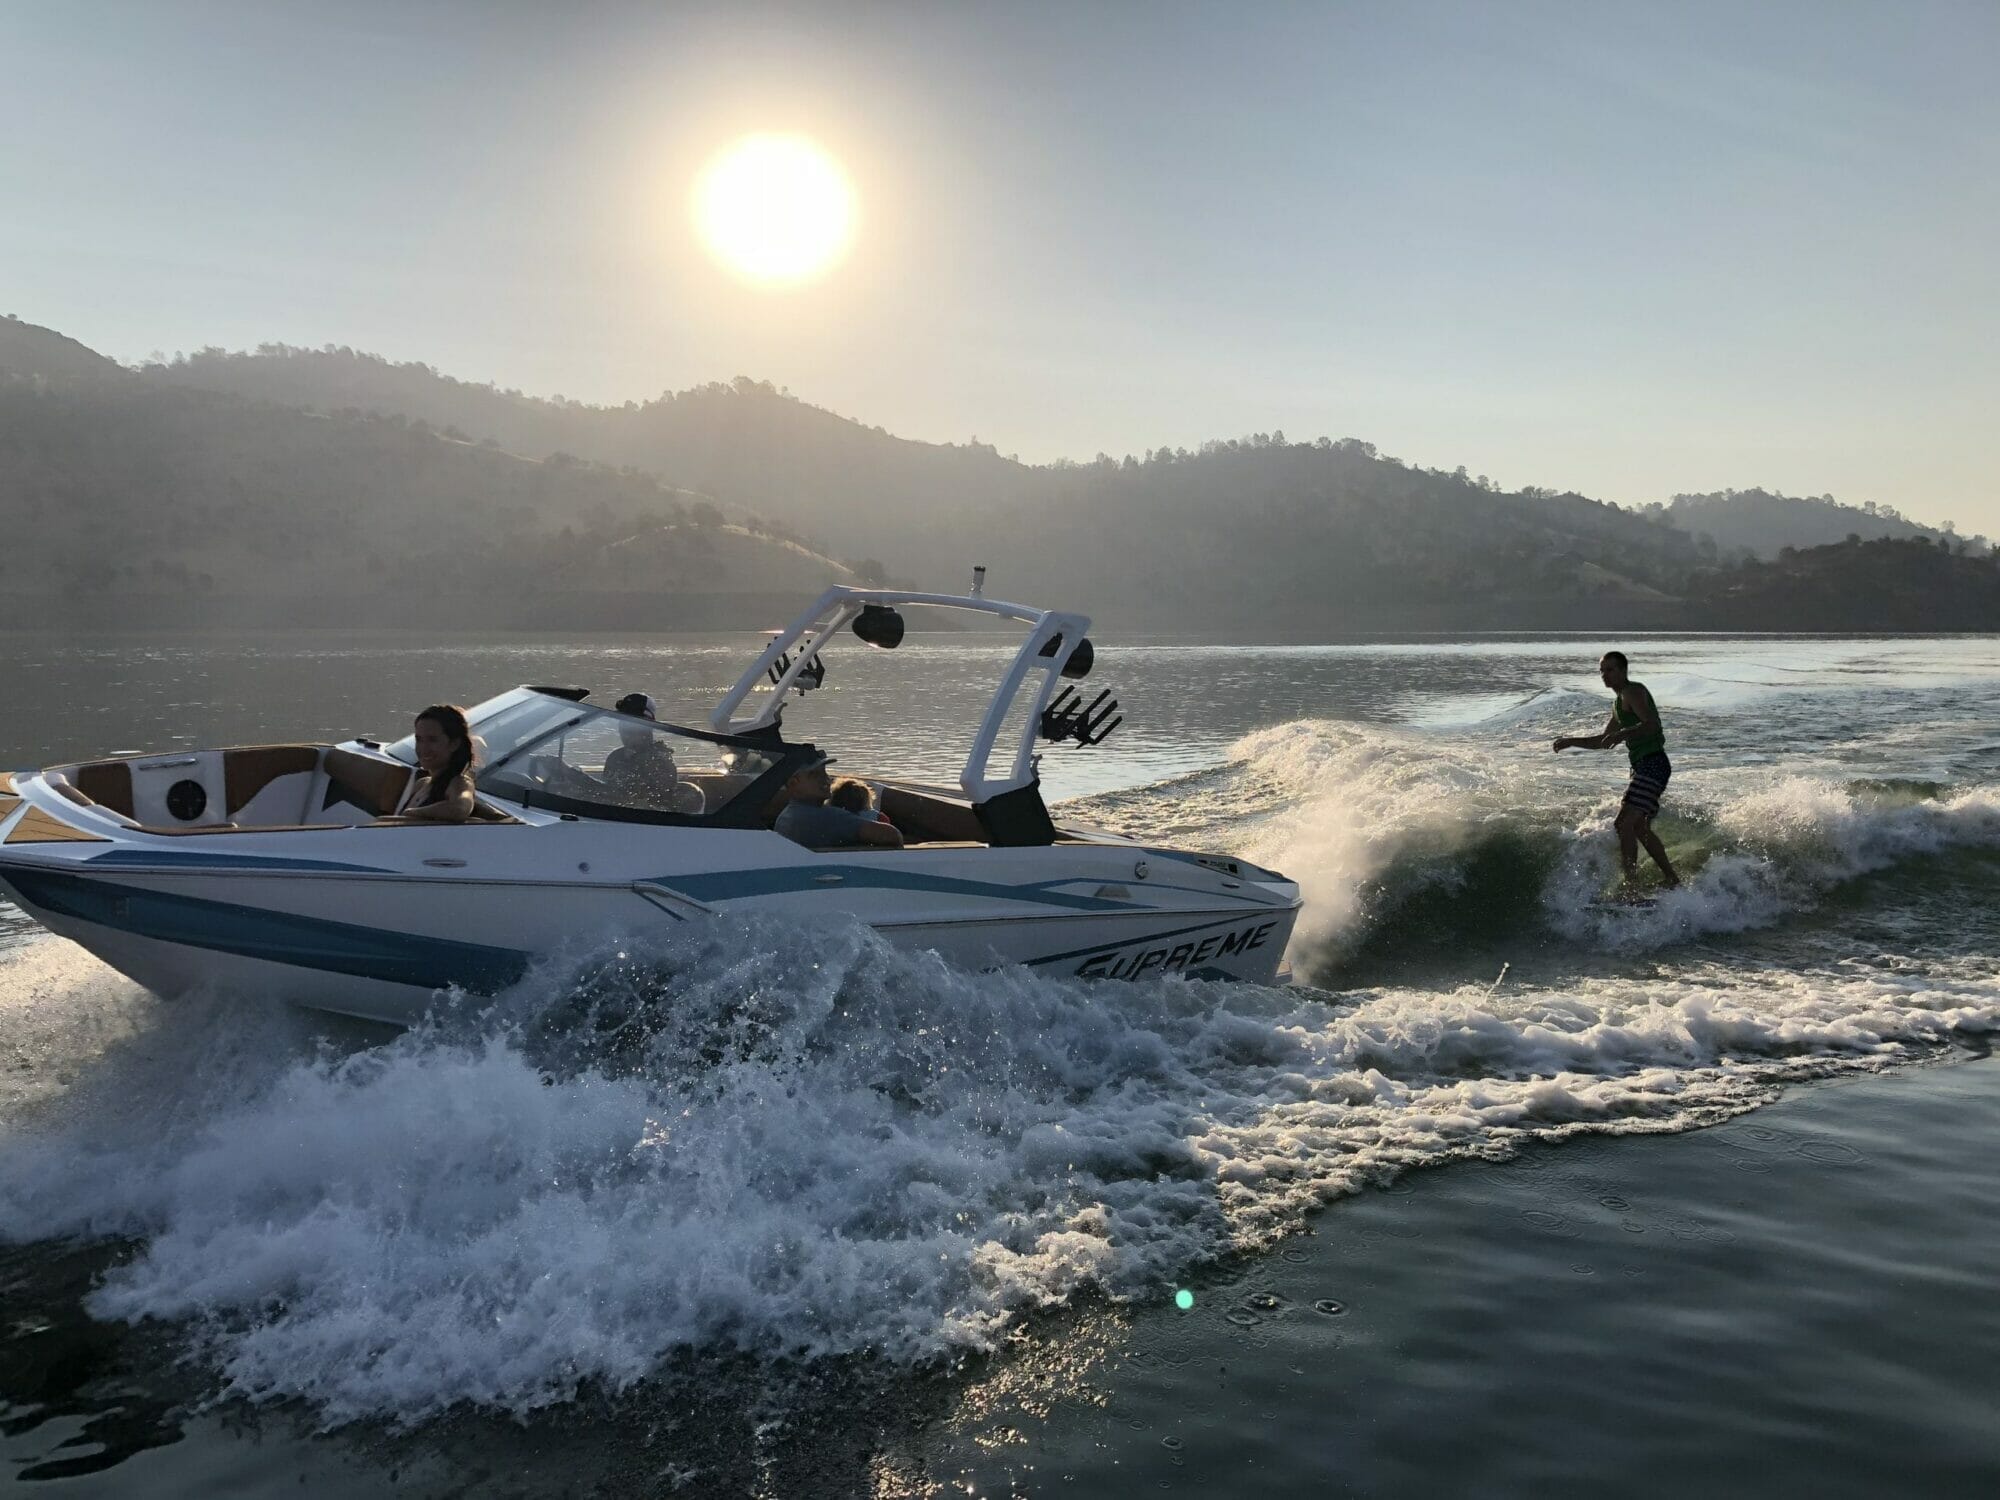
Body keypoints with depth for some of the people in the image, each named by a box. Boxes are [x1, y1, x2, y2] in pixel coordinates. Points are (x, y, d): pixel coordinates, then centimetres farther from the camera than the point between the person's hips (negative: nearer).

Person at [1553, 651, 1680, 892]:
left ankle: (1631, 887, -20)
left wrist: (1622, 734, -37)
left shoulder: (1633, 691, -7)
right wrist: (1571, 742, 22)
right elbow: (1603, 741, 30)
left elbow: (1650, 724, -24)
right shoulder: (1619, 702, 22)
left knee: (1624, 824, -18)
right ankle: (1673, 881, 27)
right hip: (1643, 766, 11)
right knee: (1640, 828, 19)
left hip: (1653, 763, -11)